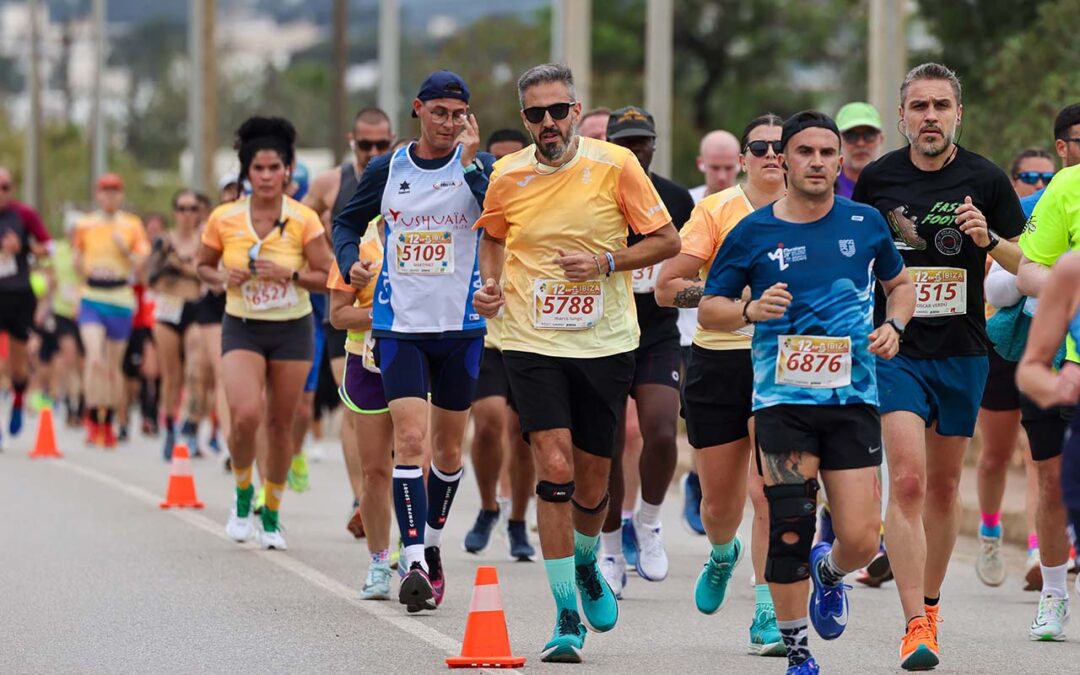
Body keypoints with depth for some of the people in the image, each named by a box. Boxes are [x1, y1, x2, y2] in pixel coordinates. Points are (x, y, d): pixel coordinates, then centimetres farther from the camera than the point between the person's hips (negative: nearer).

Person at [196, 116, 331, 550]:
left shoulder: (303, 220, -8)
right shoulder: (224, 219, -5)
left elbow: (328, 278, -6)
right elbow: (204, 267, 9)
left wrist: (288, 274, -21)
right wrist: (223, 279, -12)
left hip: (292, 331, 0)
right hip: (242, 330, 0)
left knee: (279, 423, 5)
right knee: (245, 414, -21)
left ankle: (272, 515, 24)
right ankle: (242, 494, 6)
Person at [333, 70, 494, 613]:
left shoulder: (479, 166, -2)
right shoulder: (387, 170, 4)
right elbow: (347, 222, 17)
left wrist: (469, 162, -26)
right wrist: (350, 260, -2)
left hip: (461, 325, 0)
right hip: (399, 324, 0)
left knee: (448, 446, 11)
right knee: (410, 437, -13)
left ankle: (432, 546, 32)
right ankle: (414, 563, -17)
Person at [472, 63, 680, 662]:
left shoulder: (615, 165, -6)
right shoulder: (508, 176, 0)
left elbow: (665, 240, -1)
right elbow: (493, 237, 21)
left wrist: (606, 263, -15)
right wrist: (491, 284, 2)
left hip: (604, 343, 0)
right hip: (532, 343, 0)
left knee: (591, 484, 8)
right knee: (554, 468, -15)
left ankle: (586, 566, 42)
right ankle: (567, 616, -8)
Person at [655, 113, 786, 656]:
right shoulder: (716, 210, -2)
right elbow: (666, 287, -5)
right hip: (719, 361, 0)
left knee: (769, 493, -15)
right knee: (719, 502, 10)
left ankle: (767, 617, -9)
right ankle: (723, 555, 46)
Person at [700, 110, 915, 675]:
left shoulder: (865, 224, 6)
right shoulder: (752, 233, 0)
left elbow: (900, 283, 22)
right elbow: (708, 310, 6)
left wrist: (892, 326, 3)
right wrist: (751, 310, -14)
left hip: (853, 400, 1)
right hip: (782, 400, -1)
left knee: (861, 539, -4)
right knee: (789, 529, -9)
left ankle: (829, 570, 34)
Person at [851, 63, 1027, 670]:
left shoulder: (986, 180, -2)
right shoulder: (878, 179, -1)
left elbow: (1029, 265, 2)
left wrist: (989, 240, -17)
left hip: (963, 352, 1)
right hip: (896, 351, -1)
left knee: (944, 486, 12)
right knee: (907, 480, -14)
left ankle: (929, 602, 31)